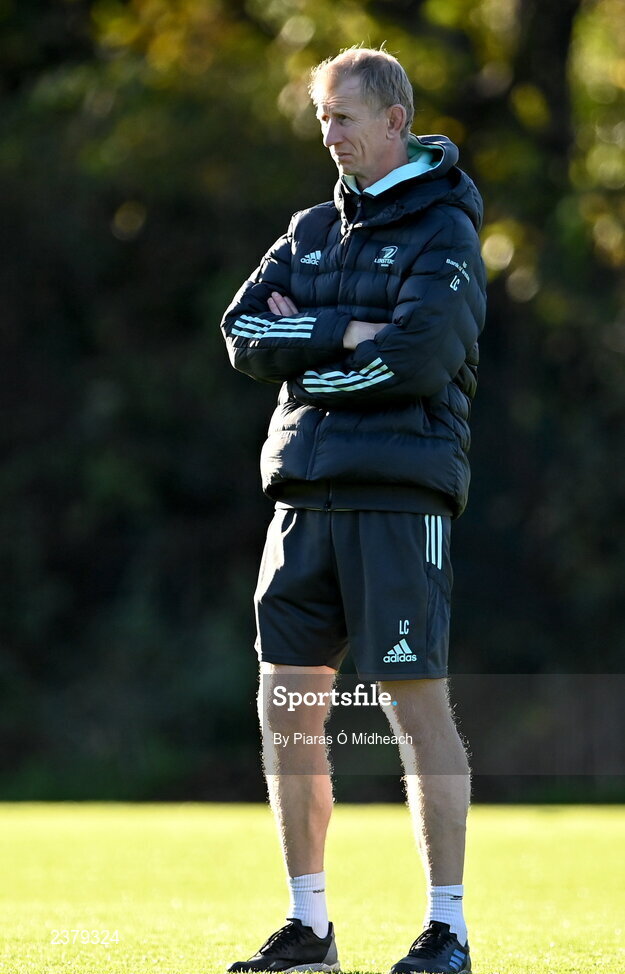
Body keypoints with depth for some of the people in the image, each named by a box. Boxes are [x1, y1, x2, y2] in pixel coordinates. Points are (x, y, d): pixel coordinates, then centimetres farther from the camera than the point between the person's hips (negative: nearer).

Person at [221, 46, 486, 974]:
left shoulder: (444, 230, -2)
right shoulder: (313, 229, 18)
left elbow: (419, 355, -17)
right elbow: (244, 332, 6)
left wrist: (306, 356, -5)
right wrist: (344, 332, -9)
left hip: (400, 491, -7)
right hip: (307, 493, 7)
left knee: (417, 703, -7)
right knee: (287, 707, 4)